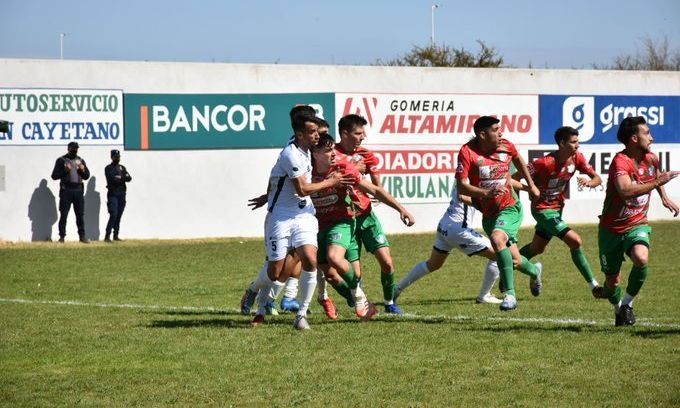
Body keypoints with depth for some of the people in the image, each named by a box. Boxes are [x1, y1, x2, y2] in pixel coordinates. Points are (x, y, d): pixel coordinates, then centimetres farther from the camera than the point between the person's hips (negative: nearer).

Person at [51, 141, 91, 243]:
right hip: (66, 190, -3)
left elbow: (87, 176, 17)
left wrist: (83, 170, -4)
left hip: (78, 190, 3)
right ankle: (62, 236, 1)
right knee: (63, 214, -3)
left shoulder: (80, 160, 16)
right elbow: (54, 175, -1)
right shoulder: (61, 160, 4)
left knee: (80, 214, 3)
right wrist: (64, 171, -15)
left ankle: (82, 235, 7)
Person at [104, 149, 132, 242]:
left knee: (119, 216, 6)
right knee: (113, 215, -14)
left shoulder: (122, 167, 16)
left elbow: (129, 178, 2)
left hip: (122, 194, 6)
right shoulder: (108, 168, -1)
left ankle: (116, 235, 10)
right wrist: (122, 178, -9)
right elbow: (112, 179, -16)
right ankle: (107, 236, -15)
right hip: (113, 194, -6)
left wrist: (119, 178, -14)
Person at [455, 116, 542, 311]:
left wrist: (531, 185, 24)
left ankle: (510, 294, -30)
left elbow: (518, 159, 19)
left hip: (510, 208, -1)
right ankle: (534, 271, 47)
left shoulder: (505, 146, -6)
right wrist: (487, 193, -35)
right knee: (514, 261, 8)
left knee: (497, 238, -32)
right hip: (488, 214, 1)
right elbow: (461, 186, -21)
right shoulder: (468, 152, -15)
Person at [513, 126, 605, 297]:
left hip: (557, 208, 8)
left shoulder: (577, 158, -8)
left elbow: (597, 179, -6)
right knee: (575, 242, -17)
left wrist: (589, 182, -27)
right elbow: (515, 178, -21)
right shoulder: (545, 163, -27)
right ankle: (594, 286, -10)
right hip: (543, 209, -8)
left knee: (536, 248, 23)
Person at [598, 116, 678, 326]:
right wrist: (657, 182, -35)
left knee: (641, 259, -29)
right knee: (612, 281, 6)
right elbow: (626, 191, -41)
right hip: (612, 228, -3)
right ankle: (618, 308, 39)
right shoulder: (621, 161, -22)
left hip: (637, 225, 3)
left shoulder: (651, 159, 1)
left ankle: (627, 303, -7)